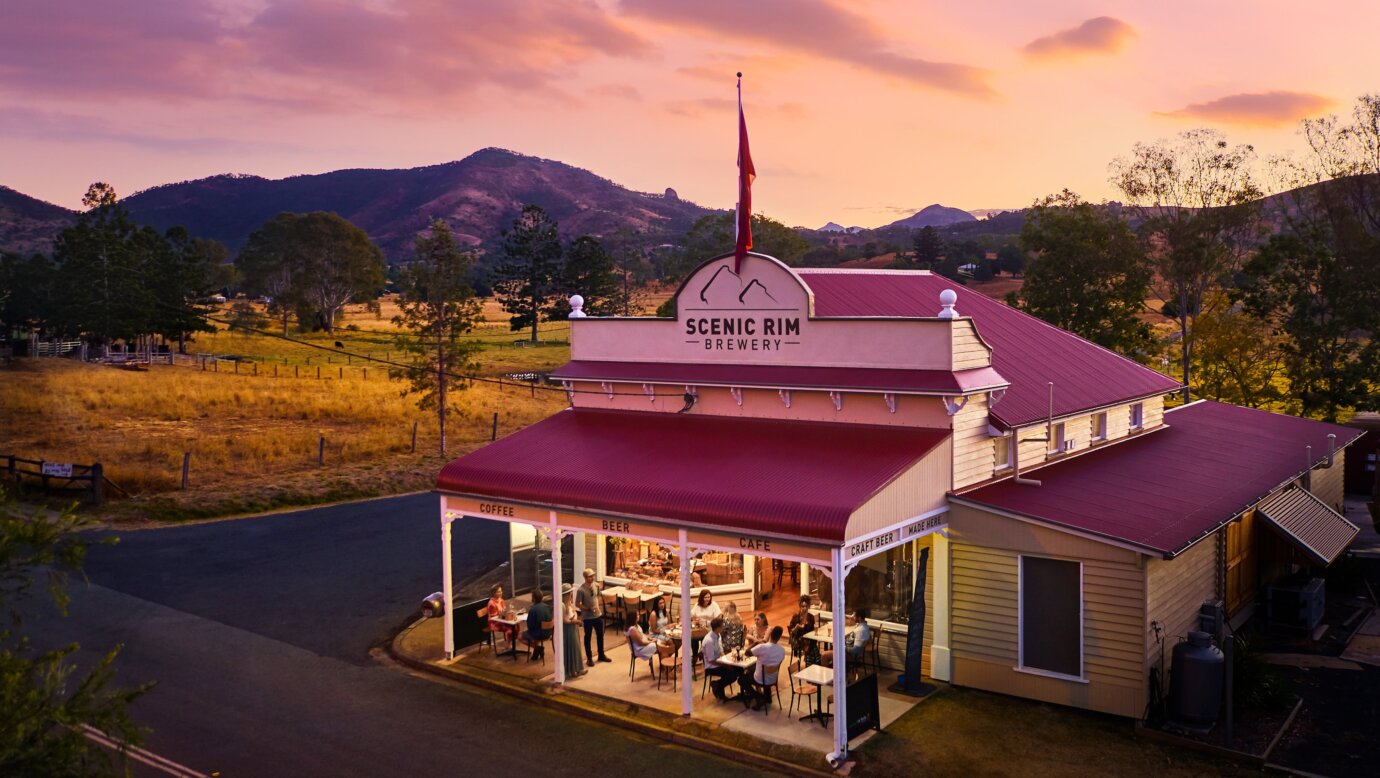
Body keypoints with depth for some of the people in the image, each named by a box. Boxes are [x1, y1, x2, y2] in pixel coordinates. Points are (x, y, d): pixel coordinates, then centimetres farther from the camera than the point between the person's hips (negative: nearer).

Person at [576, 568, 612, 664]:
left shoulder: (596, 586, -3)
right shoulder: (581, 590, -21)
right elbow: (577, 604, -17)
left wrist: (599, 607, 0)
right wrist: (589, 609, -22)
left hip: (598, 615, 6)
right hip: (587, 617, -6)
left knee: (600, 635, 16)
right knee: (588, 637, 8)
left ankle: (601, 655, 33)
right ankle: (589, 658, 21)